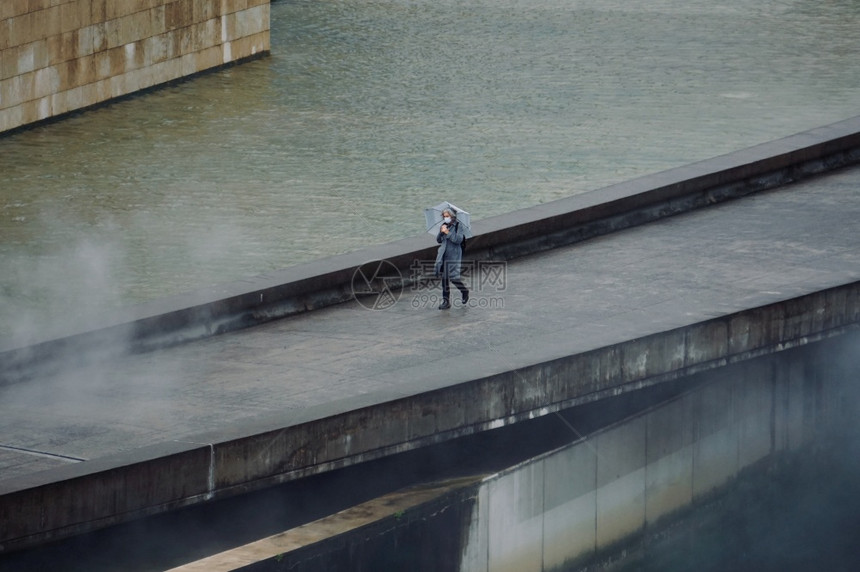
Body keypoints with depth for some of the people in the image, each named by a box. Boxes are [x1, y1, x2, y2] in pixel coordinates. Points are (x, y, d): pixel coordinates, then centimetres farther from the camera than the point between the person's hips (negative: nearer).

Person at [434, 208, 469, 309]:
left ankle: (465, 291, 22)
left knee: (453, 277, -7)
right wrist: (441, 232, -7)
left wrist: (447, 233, -19)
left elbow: (459, 240, -17)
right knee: (444, 277, 4)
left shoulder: (458, 226, -6)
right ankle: (446, 300, 10)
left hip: (453, 255, -6)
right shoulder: (444, 226, 11)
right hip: (443, 255, 6)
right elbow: (438, 240, 12)